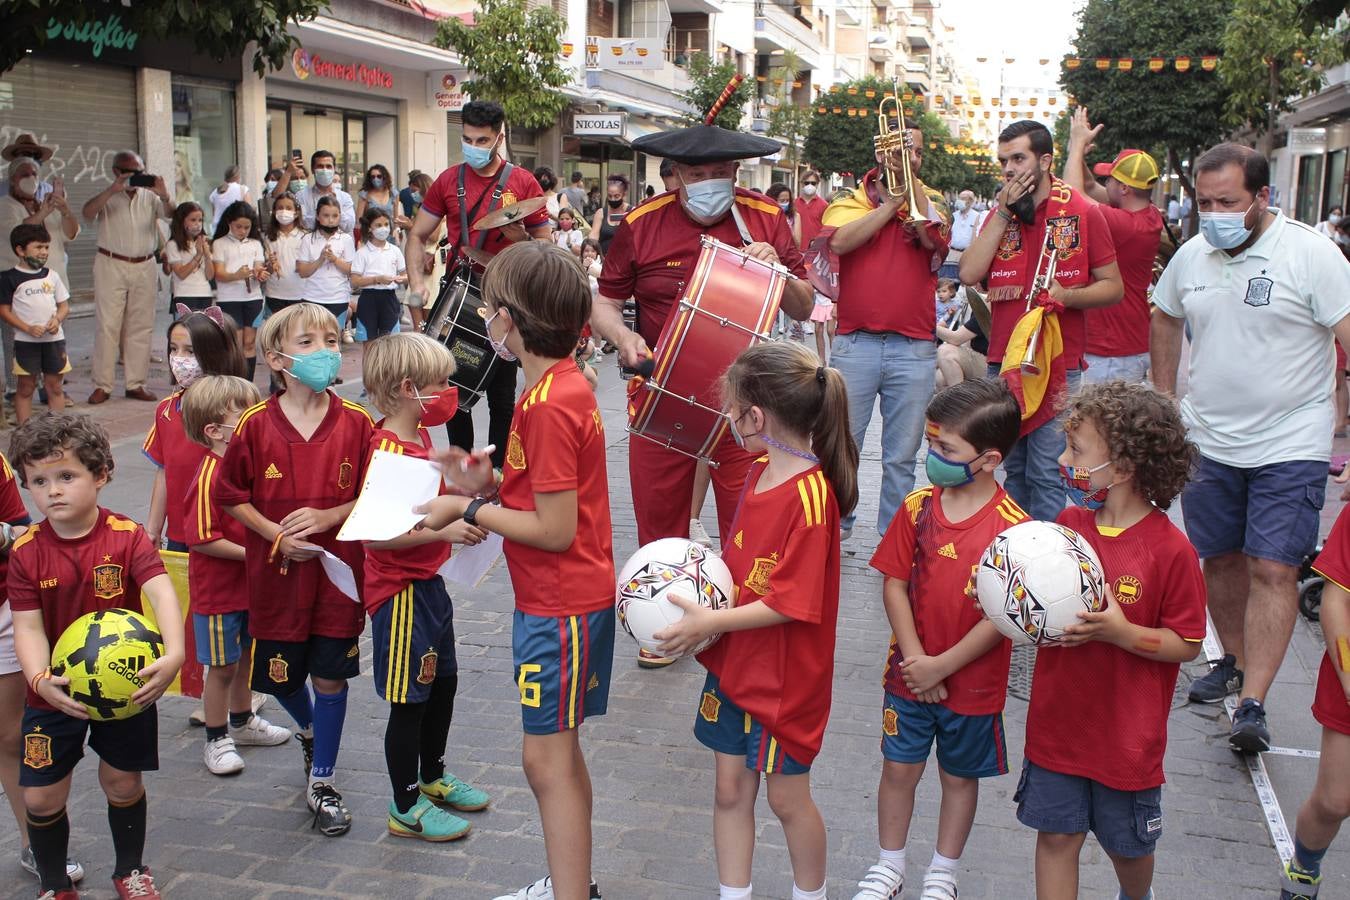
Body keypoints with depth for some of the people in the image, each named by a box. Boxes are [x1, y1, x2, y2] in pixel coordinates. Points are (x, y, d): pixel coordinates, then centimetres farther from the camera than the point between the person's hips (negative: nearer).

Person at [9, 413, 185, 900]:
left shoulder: (126, 535, -14)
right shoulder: (25, 552, -8)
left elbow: (161, 591, -27)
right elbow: (28, 626, -12)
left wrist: (174, 652, -44)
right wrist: (39, 679, -32)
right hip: (56, 691, 1)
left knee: (123, 784, 12)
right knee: (41, 797, 4)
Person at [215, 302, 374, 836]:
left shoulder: (356, 423, -5)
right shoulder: (256, 425, -7)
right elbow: (230, 496, 1)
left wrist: (328, 517, -15)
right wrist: (277, 535, -11)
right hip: (276, 572, 1)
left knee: (330, 675, 4)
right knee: (279, 675, 12)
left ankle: (321, 782, 21)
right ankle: (309, 730, 47)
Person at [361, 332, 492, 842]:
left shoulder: (419, 438, 8)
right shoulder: (387, 453, -23)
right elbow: (378, 533, -29)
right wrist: (445, 529, -32)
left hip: (428, 583, 10)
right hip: (400, 593, -10)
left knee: (443, 682, 22)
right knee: (409, 699, 2)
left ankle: (433, 778, 41)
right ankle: (405, 809, 17)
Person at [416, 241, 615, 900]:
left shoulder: (548, 404, -23)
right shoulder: (564, 383, 8)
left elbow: (555, 530, -23)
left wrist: (470, 510, -13)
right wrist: (492, 484, 2)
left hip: (562, 607, -10)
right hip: (557, 599, 10)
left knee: (547, 758, -1)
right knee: (558, 751, 20)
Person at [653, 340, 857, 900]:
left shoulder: (810, 495, -25)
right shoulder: (760, 471, 2)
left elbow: (792, 603, -25)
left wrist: (711, 622, -23)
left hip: (784, 679, -8)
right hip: (733, 665, 8)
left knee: (787, 797, 11)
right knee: (730, 790, 16)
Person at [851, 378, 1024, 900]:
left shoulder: (1012, 526, -18)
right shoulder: (918, 507, -7)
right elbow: (895, 584, -4)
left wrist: (942, 666, -15)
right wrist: (916, 660, -12)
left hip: (973, 682, -2)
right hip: (910, 672, 3)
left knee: (959, 776, 16)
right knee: (899, 768, 13)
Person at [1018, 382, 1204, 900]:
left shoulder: (1171, 549, -18)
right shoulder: (1069, 523, -3)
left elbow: (1186, 643, -13)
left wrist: (1119, 632, -27)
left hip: (1128, 736, -3)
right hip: (1057, 722, 3)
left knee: (1128, 846, 18)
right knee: (1056, 834, 10)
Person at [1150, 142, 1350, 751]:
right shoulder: (1191, 256, 4)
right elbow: (1165, 320, 21)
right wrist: (1163, 399, 18)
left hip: (1291, 446, -5)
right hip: (1208, 442, 5)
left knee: (1273, 568, -9)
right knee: (1219, 558, 13)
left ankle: (1252, 704, -6)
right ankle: (1235, 661, 34)